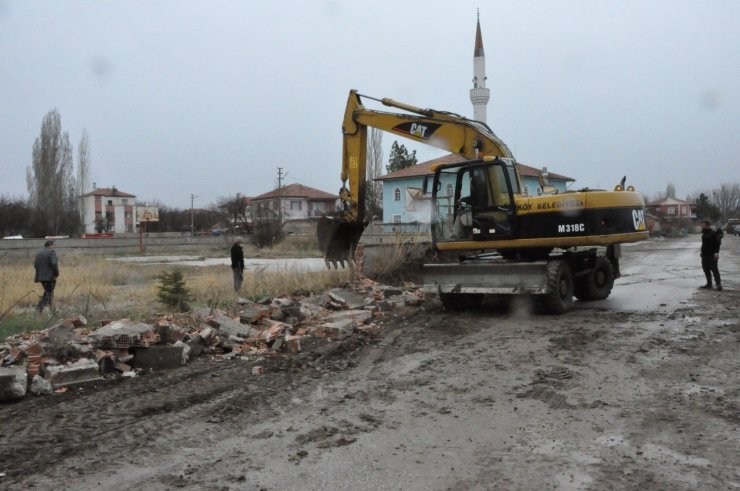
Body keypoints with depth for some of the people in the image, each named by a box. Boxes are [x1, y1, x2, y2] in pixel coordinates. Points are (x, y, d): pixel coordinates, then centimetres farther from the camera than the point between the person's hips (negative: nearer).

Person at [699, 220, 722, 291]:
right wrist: (702, 251, 19)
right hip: (705, 255, 9)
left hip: (712, 255, -9)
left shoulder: (713, 233, -12)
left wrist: (716, 253, -24)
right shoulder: (704, 234, 14)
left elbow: (717, 243, -16)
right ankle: (709, 284, 17)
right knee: (706, 270, 10)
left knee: (714, 269, -9)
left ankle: (718, 284, -7)